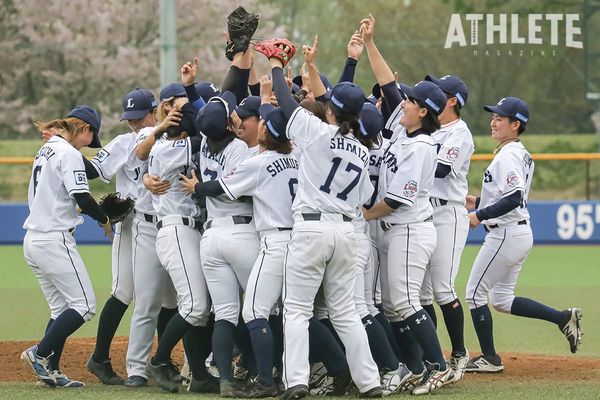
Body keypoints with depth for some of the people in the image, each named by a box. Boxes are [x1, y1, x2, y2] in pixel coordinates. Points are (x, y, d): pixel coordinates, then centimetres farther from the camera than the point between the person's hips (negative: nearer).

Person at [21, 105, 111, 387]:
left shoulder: (45, 151, 17)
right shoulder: (68, 153, -11)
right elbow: (81, 197, -19)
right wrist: (104, 219, 0)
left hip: (32, 241, 10)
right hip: (54, 240, -10)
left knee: (61, 309, 13)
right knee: (84, 305, -5)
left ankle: (51, 371, 6)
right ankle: (40, 353, -11)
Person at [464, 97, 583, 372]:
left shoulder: (507, 156, -17)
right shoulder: (522, 155, 14)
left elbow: (514, 198, -27)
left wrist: (480, 216, -20)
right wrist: (478, 202, 17)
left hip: (506, 234, -10)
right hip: (521, 233, 10)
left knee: (475, 293, 1)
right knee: (501, 299, 16)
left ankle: (489, 358, 7)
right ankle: (563, 318, 11)